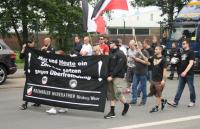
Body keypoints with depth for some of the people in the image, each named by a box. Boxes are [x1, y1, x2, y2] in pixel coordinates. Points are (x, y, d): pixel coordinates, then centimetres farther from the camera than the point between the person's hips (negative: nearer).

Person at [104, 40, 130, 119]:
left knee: (117, 93, -9)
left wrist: (112, 75, -21)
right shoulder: (111, 53, 14)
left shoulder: (120, 54, -9)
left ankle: (126, 105, 18)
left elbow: (119, 67, -16)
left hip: (118, 76, -7)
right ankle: (112, 112, 11)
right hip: (110, 76, 7)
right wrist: (109, 74, 3)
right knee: (111, 94, 6)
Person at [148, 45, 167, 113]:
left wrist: (163, 80, -19)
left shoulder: (163, 59, -11)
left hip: (159, 80, -7)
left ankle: (156, 107, 13)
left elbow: (165, 70, -13)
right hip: (153, 79, 7)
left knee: (158, 94, 3)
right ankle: (163, 100, 32)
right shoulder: (153, 58, 8)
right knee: (153, 92, 15)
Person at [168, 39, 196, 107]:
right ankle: (175, 102, 4)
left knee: (191, 88, 5)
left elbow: (191, 63, -18)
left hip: (189, 74, -7)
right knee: (179, 88, 5)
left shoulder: (191, 52, -9)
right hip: (182, 74, 7)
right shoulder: (182, 52, 13)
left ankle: (192, 102, 17)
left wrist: (185, 72, -26)